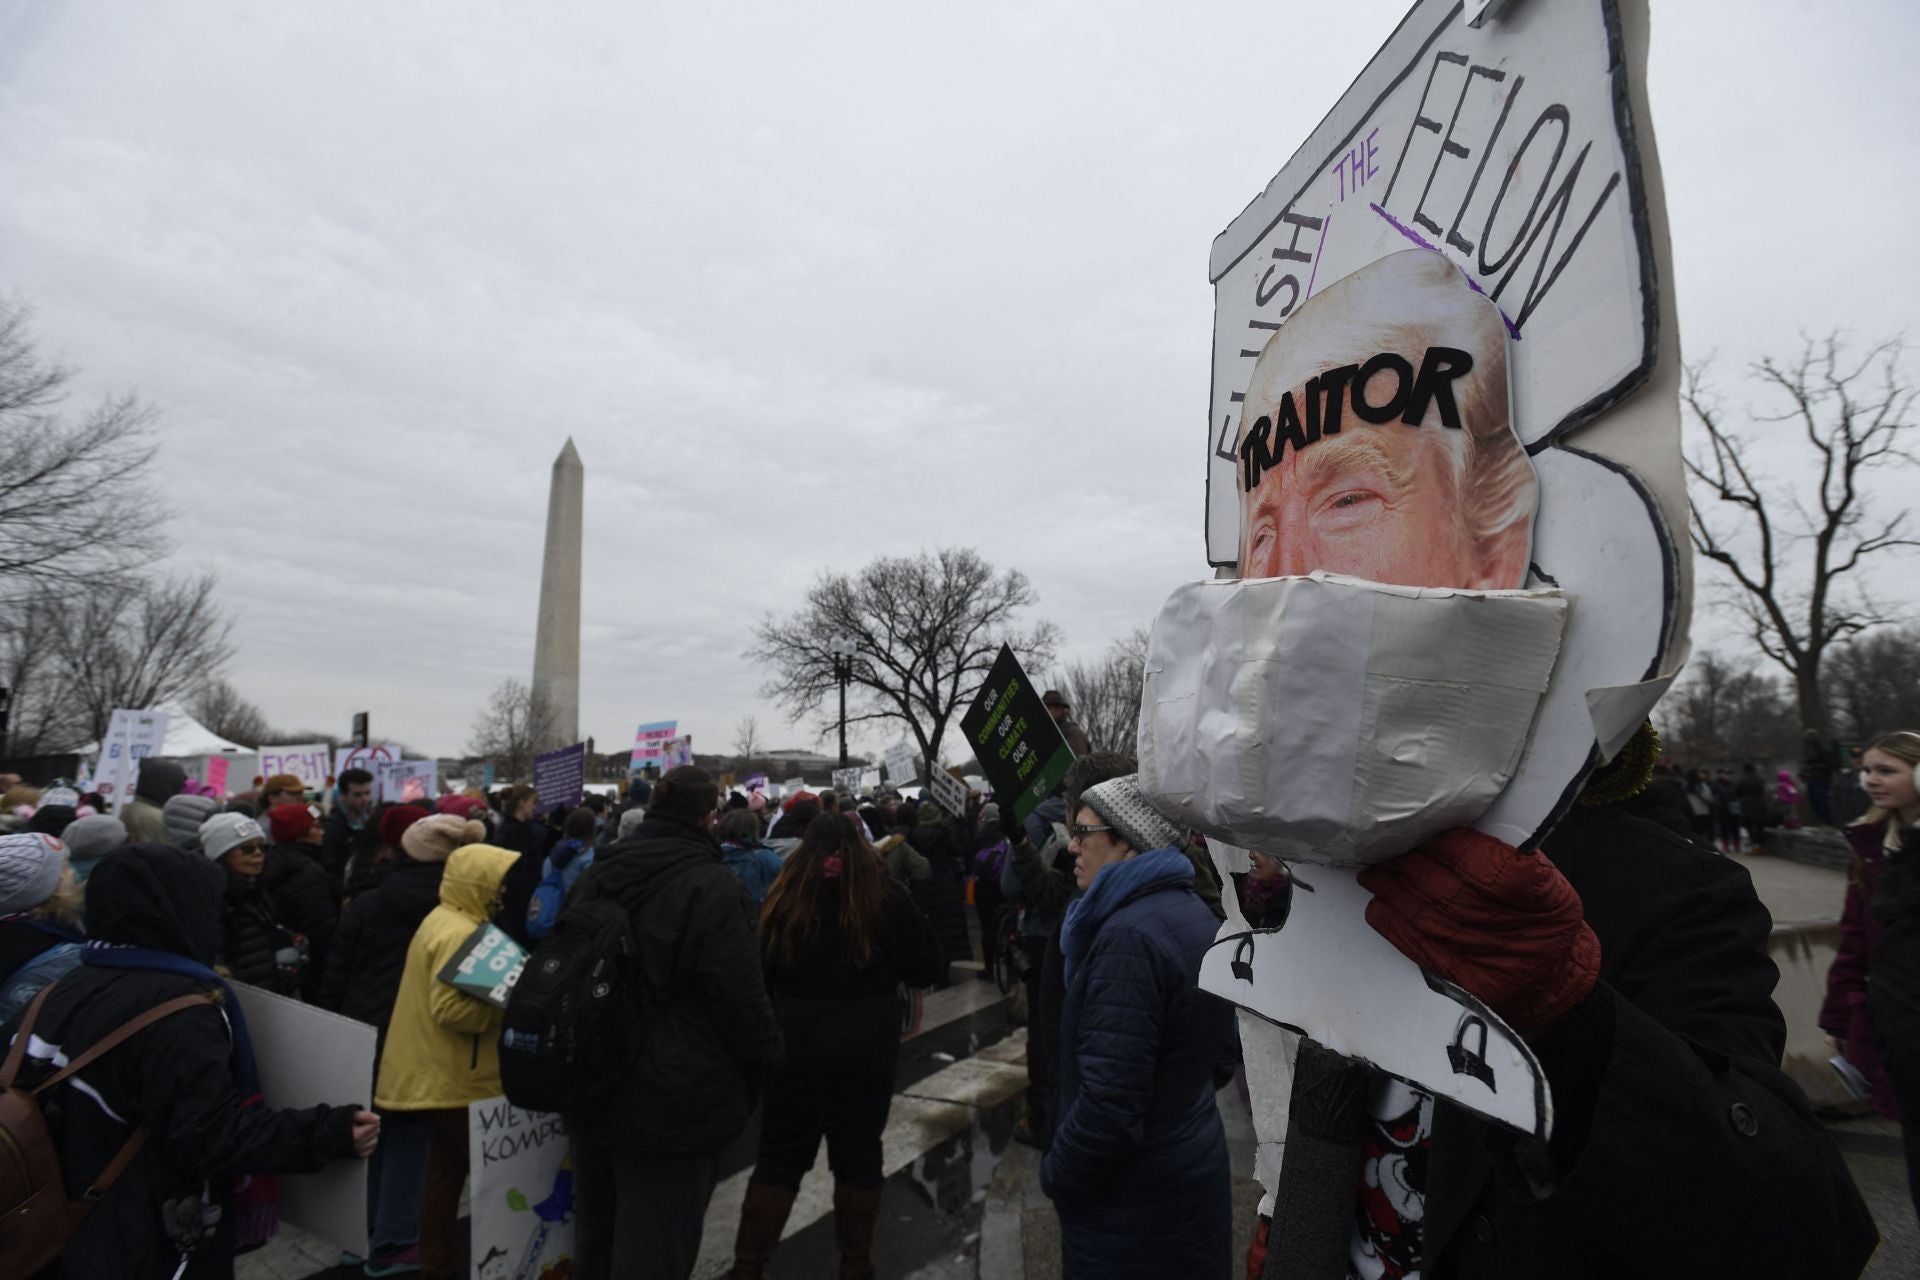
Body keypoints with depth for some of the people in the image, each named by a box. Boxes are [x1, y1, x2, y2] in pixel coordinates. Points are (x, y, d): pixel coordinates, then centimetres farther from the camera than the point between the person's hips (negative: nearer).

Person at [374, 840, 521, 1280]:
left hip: (441, 1075, 10)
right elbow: (451, 1009, -29)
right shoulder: (460, 933, -23)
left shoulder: (443, 920, 11)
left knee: (445, 1171, 18)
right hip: (459, 1080, -10)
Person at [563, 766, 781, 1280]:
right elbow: (742, 997, -21)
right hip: (674, 1103, -7)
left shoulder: (594, 875, 3)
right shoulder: (712, 885, -21)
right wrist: (763, 1065, -3)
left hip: (594, 1091, 8)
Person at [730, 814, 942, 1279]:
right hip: (868, 1048, 0)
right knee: (858, 1152, 15)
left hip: (796, 1046, 1)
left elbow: (759, 974, 4)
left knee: (781, 1155, 14)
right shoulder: (885, 895, -9)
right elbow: (926, 969, -3)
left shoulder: (785, 896, -5)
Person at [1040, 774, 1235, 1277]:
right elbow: (1219, 1049, 13)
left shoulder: (1130, 935, -28)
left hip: (1132, 1206, -9)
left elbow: (1110, 1105, -30)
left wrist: (1055, 1174, -13)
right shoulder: (1195, 914, 3)